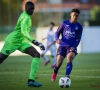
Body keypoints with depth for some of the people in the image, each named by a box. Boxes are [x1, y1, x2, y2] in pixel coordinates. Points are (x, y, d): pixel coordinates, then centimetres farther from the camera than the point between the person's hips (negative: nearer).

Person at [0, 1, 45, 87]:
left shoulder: (25, 15, 10)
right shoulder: (25, 17, -19)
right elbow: (23, 32, -33)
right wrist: (35, 42, -40)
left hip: (21, 41, 9)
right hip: (13, 41, -9)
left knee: (37, 54, -11)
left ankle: (31, 80, -20)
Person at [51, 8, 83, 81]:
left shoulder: (79, 27, 5)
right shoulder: (64, 23, 4)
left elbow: (78, 39, 2)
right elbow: (57, 32, 9)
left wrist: (74, 47, -16)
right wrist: (57, 39, -13)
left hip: (72, 46, 0)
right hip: (62, 45, 0)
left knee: (69, 60, -27)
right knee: (59, 62, -6)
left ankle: (67, 76, -37)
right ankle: (54, 74, 25)